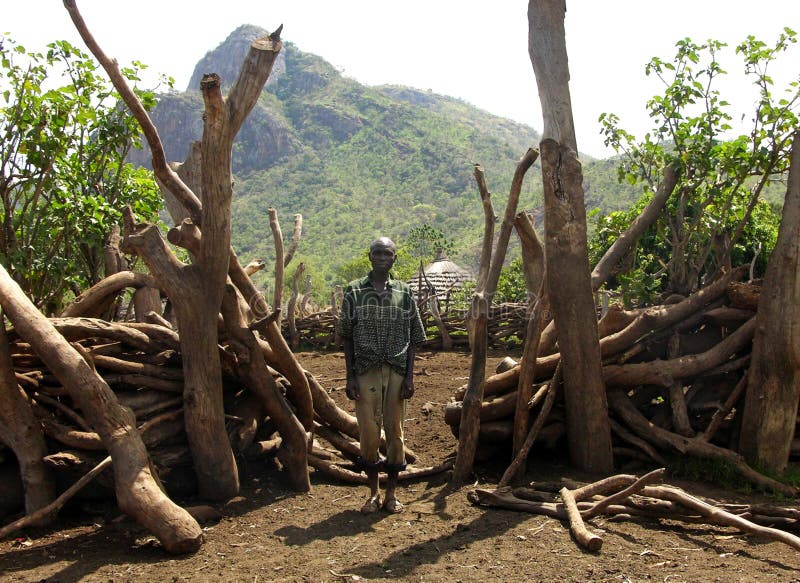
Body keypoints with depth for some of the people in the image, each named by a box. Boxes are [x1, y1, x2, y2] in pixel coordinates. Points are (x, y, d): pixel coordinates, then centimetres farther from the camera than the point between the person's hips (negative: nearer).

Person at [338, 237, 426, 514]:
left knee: (395, 431, 6)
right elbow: (347, 336, 3)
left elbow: (412, 338, 6)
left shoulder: (404, 292, 5)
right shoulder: (354, 291, 2)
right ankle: (373, 493, 20)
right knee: (369, 433, 3)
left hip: (397, 371, 1)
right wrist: (350, 376, -3)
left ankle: (391, 493, 20)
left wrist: (409, 376, -1)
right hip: (366, 371, -1)